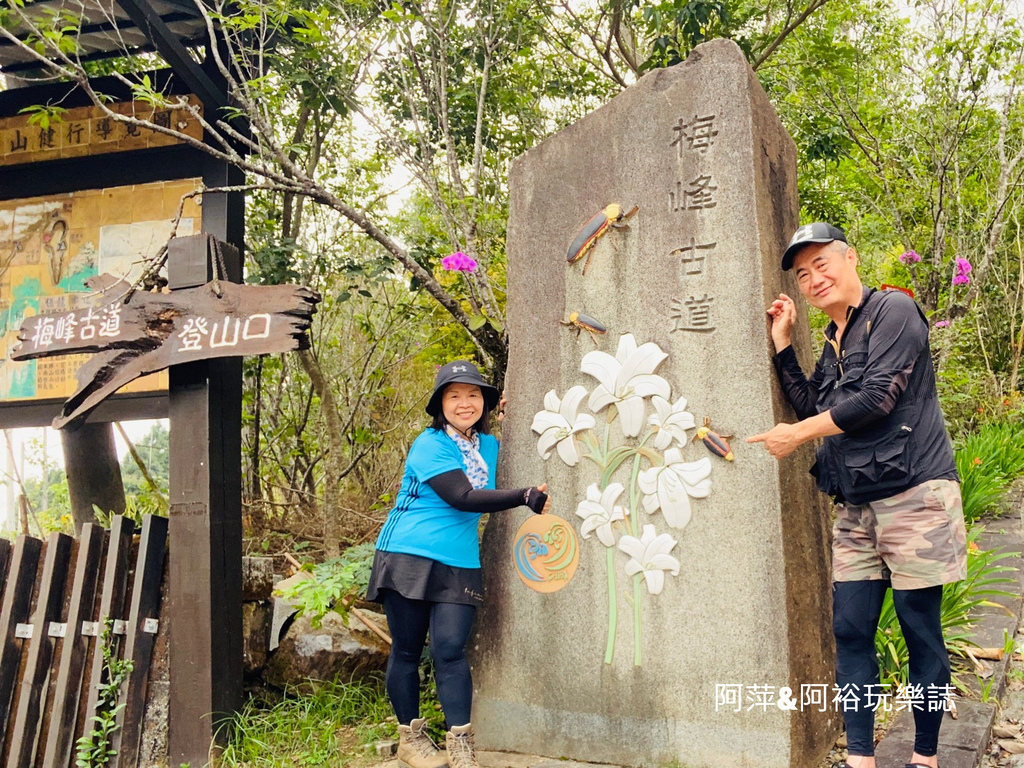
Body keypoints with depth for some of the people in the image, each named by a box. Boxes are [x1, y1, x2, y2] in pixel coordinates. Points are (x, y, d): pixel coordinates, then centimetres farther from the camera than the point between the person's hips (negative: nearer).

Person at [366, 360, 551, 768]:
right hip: (408, 557, -4)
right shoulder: (430, 444, -11)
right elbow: (463, 498, -20)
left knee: (450, 650, -5)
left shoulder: (489, 444, 10)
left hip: (459, 566, 4)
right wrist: (525, 497, -21)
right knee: (406, 651, 6)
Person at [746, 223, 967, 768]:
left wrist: (797, 435, -7)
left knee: (921, 632, 3)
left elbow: (878, 397, -15)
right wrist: (782, 345, 8)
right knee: (850, 632, 5)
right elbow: (812, 409, 11)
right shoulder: (832, 342, 18)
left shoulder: (894, 310, -5)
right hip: (855, 508, 7)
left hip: (913, 497, -7)